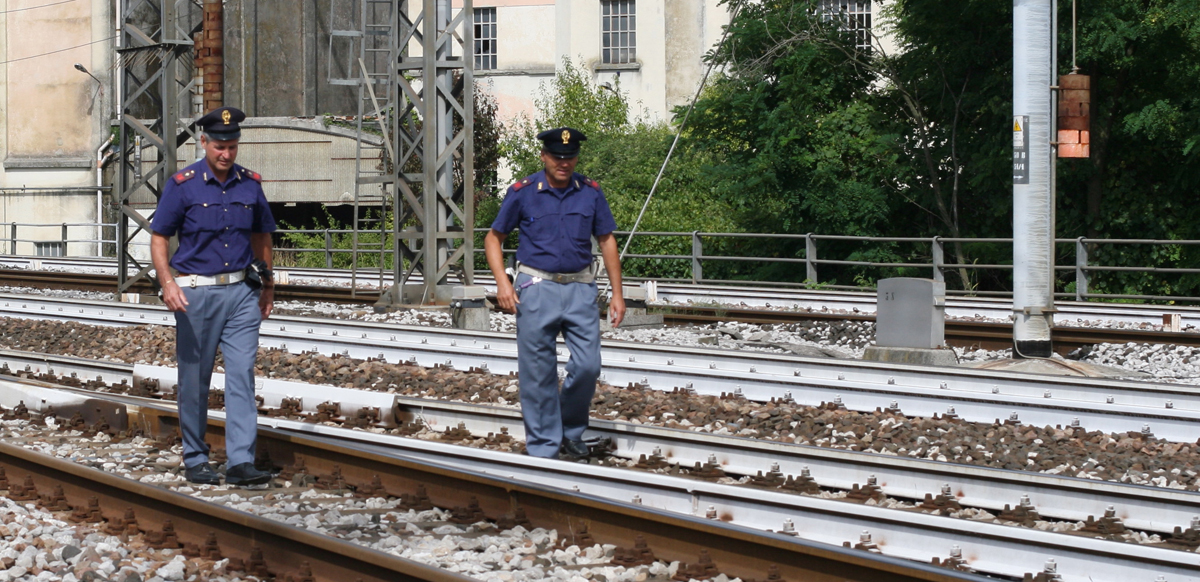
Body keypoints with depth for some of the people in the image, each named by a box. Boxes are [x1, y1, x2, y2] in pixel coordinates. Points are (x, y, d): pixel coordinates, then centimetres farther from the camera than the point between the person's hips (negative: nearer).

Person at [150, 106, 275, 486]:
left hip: (241, 293, 2)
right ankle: (195, 461, 17)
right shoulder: (182, 185, -4)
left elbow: (261, 237, 18)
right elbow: (158, 238, -2)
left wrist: (267, 285, 20)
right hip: (196, 294, -2)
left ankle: (241, 462, -7)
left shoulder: (250, 184, 6)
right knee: (194, 380, 5)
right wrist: (168, 283, -16)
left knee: (242, 376, -6)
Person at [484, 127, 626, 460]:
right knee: (538, 373, 1)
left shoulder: (590, 193, 4)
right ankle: (543, 450, 9)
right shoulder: (522, 193, -2)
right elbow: (493, 238, 6)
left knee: (588, 365, -4)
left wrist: (617, 293, 7)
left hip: (580, 288, 2)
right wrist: (502, 281, -8)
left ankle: (571, 432, 20)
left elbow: (607, 241, 12)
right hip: (537, 288, -2)